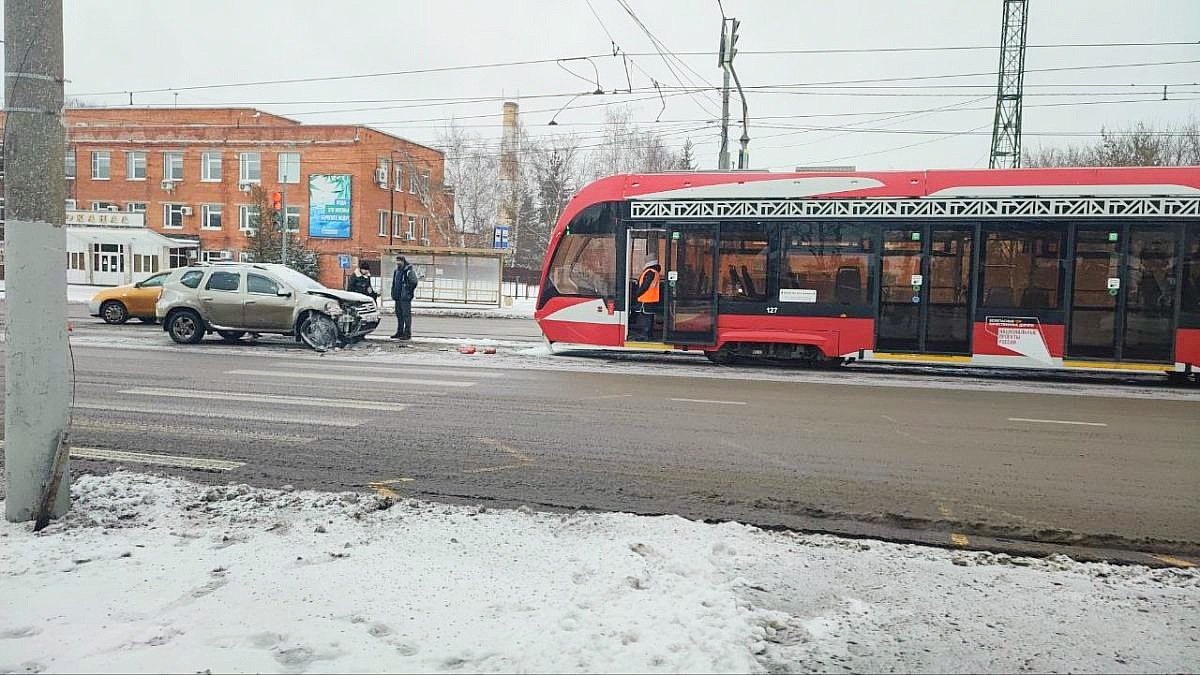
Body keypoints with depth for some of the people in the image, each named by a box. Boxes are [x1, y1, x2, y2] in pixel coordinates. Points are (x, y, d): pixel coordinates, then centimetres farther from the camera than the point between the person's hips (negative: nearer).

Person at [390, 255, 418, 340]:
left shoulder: (409, 271, -9)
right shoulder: (396, 271, 17)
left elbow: (413, 283, -16)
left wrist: (409, 292, -14)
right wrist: (393, 294, 16)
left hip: (405, 298, -9)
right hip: (398, 297, 9)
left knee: (406, 315, -7)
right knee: (399, 315, 13)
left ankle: (407, 334, -4)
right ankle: (400, 332, 21)